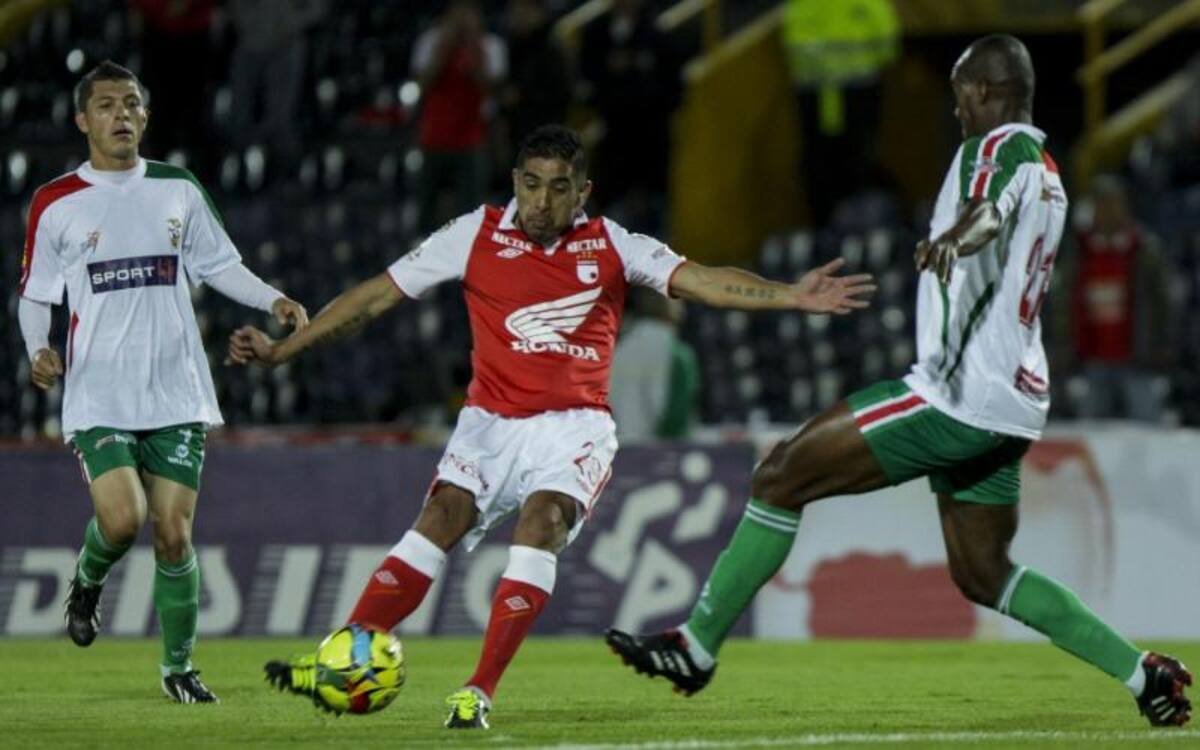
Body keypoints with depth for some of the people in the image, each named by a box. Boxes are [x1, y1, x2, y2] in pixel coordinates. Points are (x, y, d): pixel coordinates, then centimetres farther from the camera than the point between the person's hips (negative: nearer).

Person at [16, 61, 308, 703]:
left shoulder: (178, 191, 8)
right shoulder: (56, 204, 1)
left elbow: (219, 265, 16)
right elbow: (33, 293, 7)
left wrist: (273, 300, 0)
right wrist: (38, 349, -11)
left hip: (176, 394, 2)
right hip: (98, 397, -2)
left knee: (174, 535, -2)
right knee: (122, 518, -20)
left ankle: (178, 667, 13)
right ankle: (88, 579, 15)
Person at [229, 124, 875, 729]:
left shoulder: (609, 246, 2)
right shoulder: (476, 235, 1)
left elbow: (699, 280, -6)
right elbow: (378, 295, 4)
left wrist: (790, 297, -20)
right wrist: (282, 350, 1)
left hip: (574, 426, -1)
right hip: (491, 422, 1)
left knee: (541, 522, -25)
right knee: (439, 520, -19)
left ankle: (480, 691, -25)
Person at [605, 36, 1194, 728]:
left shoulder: (1000, 147, -10)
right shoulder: (1049, 173, 18)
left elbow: (992, 207, -35)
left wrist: (957, 234, -56)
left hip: (957, 396, -10)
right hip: (1011, 405, 10)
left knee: (783, 474, -5)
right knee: (982, 575, 17)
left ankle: (696, 647, -2)